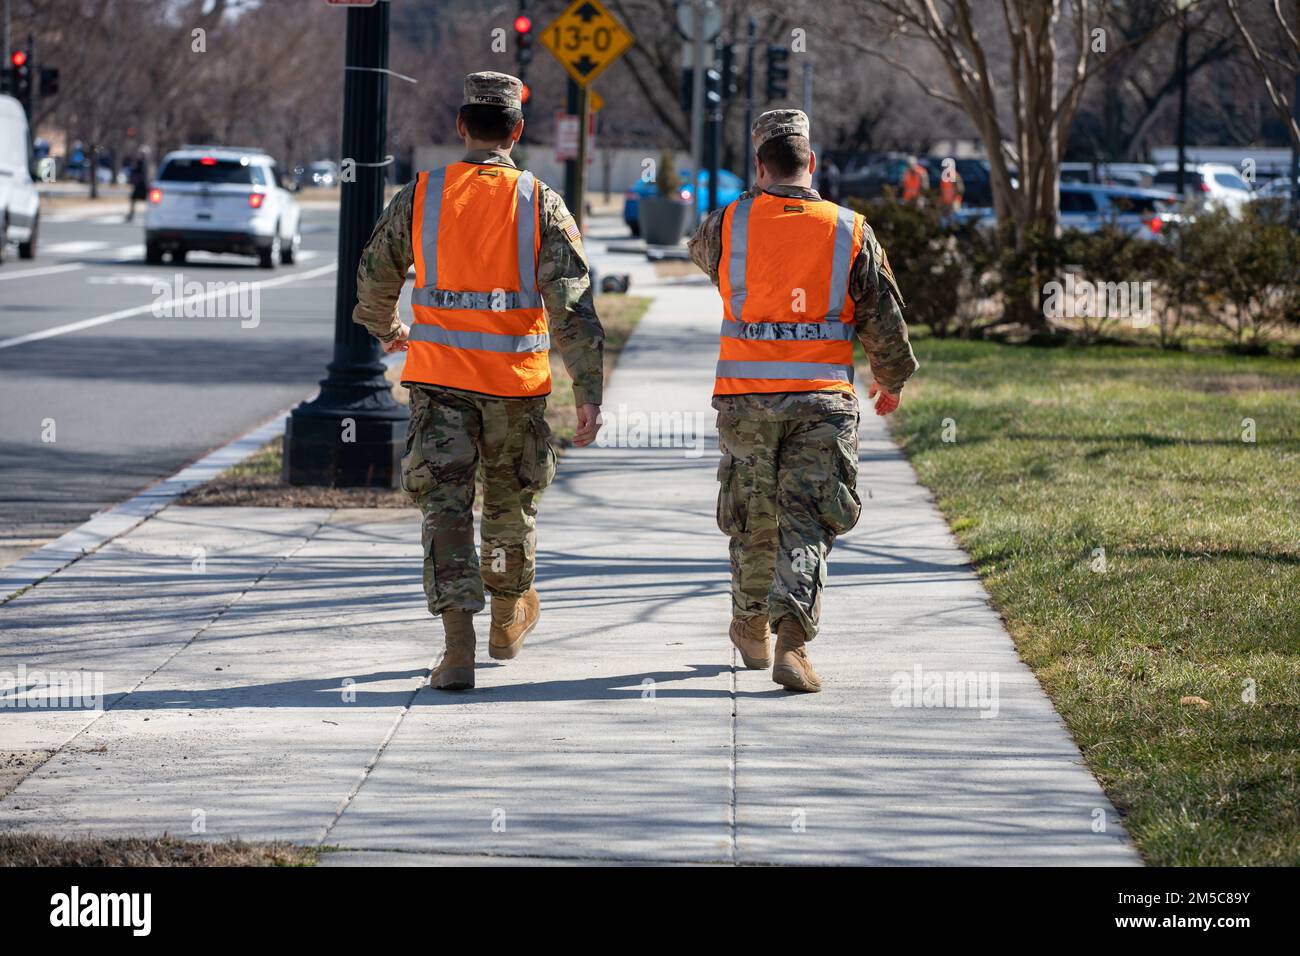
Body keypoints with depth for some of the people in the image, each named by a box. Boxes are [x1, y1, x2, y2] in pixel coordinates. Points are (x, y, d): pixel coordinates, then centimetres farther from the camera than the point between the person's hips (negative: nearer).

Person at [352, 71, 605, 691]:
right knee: (511, 499, 20)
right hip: (516, 381, 0)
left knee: (446, 505, -1)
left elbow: (376, 277, 10)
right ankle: (509, 618, 40)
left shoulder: (419, 196, -2)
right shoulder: (541, 204, -5)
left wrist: (386, 329, 32)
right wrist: (590, 395, -10)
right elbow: (572, 303, -11)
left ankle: (458, 647, -15)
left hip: (439, 378, 0)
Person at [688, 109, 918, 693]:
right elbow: (884, 321, 3)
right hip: (822, 400, -1)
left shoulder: (729, 225, 0)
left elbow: (702, 251, 26)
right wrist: (892, 381, 21)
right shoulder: (850, 233, -1)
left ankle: (752, 630, 35)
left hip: (745, 398, 1)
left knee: (753, 521, 17)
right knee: (806, 524, -2)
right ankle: (791, 636, -21)